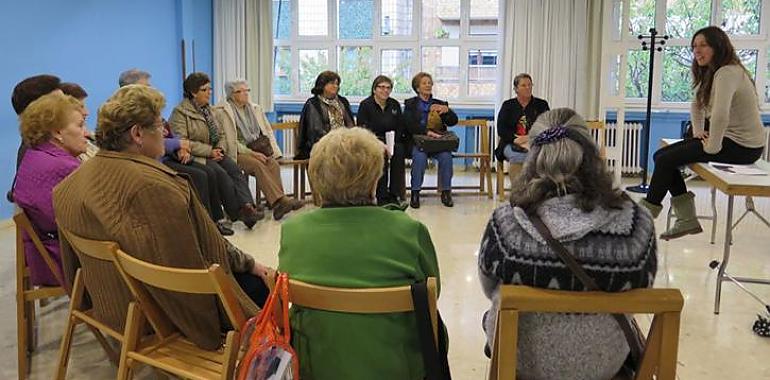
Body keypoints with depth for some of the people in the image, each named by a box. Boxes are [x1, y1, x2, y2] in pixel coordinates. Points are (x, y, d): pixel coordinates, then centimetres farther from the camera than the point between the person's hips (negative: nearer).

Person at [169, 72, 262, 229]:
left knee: (235, 170, -23)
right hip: (194, 157, -6)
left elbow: (219, 135, 25)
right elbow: (181, 142, -16)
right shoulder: (180, 112, -6)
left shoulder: (207, 109, 18)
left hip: (213, 153, 6)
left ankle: (247, 206, -38)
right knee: (220, 173, -30)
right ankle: (237, 213, -24)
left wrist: (219, 149, 2)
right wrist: (209, 151, -19)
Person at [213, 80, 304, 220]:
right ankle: (280, 201, -39)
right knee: (258, 165, -33)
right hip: (238, 153, -5)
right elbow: (231, 141, -9)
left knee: (274, 164, -27)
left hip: (257, 149, 5)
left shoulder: (255, 109, 17)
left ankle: (277, 204, -32)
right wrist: (252, 153, -16)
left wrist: (270, 150, -2)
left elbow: (268, 132, 17)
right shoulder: (224, 112, -2)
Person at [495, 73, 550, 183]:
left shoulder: (542, 105, 20)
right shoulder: (508, 105, 20)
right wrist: (516, 138, -10)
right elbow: (501, 129, 9)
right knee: (517, 156, -36)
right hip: (512, 144, 0)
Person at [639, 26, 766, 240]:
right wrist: (698, 131, 9)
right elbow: (697, 104, 24)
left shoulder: (727, 72, -21)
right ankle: (687, 219, 3)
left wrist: (712, 148, -23)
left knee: (665, 160, -12)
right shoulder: (711, 73, 12)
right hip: (729, 138, 10)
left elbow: (720, 115, -33)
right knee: (662, 156, 4)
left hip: (743, 146, -10)